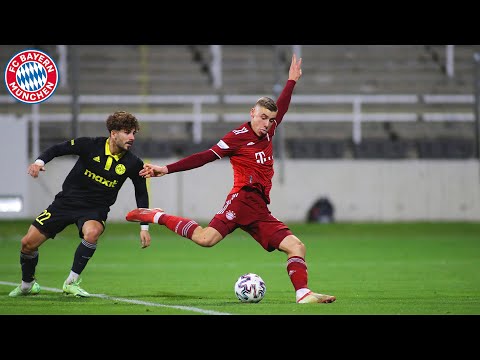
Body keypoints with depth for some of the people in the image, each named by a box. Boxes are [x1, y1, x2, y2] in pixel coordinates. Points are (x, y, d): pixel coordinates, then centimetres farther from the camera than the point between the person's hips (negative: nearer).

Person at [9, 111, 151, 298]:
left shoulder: (133, 164, -10)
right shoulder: (90, 145, -14)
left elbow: (141, 194, 4)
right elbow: (57, 149, -5)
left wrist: (144, 227, 1)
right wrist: (40, 161, -25)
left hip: (95, 209, -1)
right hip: (67, 201, 1)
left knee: (92, 232, -37)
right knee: (28, 242, -5)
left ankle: (71, 282, -18)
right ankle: (27, 284, 25)